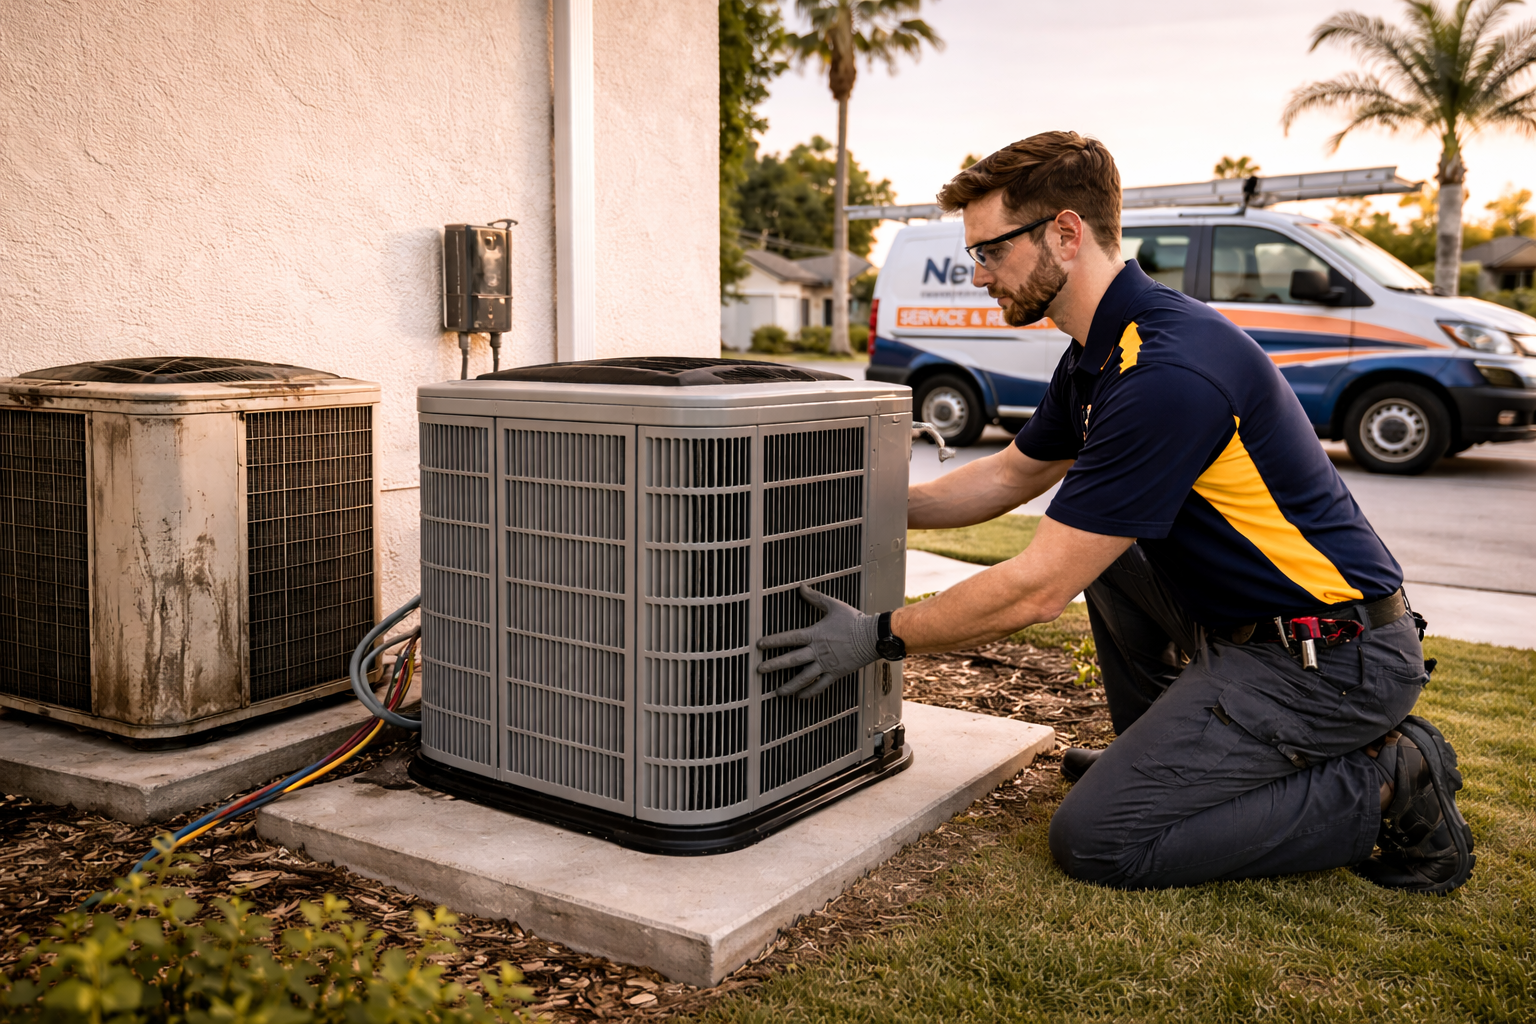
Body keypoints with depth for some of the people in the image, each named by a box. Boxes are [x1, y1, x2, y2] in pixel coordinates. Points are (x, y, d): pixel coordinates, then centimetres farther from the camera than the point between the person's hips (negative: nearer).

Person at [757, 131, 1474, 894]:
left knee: (1096, 838, -11)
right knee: (1094, 531, 22)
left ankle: (1384, 788, -3)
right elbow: (1009, 476, 21)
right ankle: (1162, 752, 26)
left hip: (1333, 658, -10)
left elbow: (1039, 588, -24)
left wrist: (880, 637, -14)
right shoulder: (1101, 354, 6)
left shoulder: (1168, 373, -26)